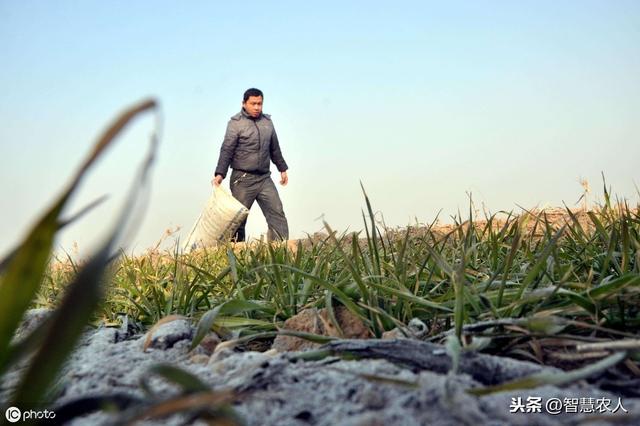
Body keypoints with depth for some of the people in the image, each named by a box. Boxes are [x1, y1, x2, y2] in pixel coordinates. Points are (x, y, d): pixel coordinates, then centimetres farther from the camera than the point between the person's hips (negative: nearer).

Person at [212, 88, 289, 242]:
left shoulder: (267, 121, 12)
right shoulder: (236, 123, -4)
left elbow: (275, 149, 23)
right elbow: (226, 150, -10)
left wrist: (282, 168, 26)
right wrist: (220, 174, -21)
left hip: (265, 178, 5)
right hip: (243, 180, -5)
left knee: (277, 214, -4)